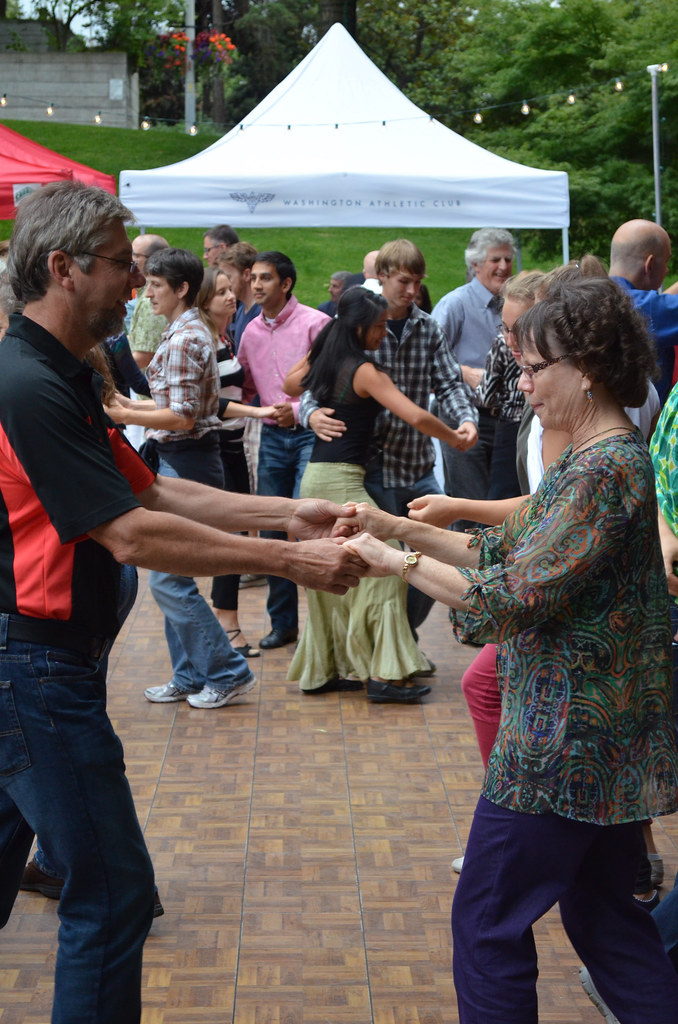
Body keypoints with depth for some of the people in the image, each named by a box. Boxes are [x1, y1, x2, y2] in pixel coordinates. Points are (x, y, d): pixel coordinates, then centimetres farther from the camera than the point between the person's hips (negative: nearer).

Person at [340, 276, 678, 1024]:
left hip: (566, 736, -10)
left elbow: (513, 597, -24)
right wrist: (400, 528, 3)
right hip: (605, 734, 10)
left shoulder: (605, 471, -21)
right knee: (602, 914, 19)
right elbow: (505, 551, 11)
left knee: (488, 920, 3)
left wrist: (399, 563, -15)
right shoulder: (592, 459, 10)